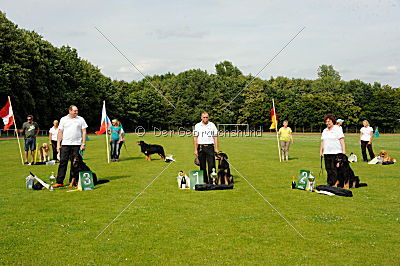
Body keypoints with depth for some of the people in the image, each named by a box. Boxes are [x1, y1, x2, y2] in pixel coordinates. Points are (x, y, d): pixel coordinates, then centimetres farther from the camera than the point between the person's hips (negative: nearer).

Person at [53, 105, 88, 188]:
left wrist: (83, 144, -2)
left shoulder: (80, 119, 7)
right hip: (65, 144, 0)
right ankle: (59, 182, 0)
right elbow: (60, 132, 8)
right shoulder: (63, 119, 8)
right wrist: (58, 144, 1)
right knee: (63, 162, -3)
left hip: (77, 144, 0)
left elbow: (84, 132, 5)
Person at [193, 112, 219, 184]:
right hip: (201, 147, 0)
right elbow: (195, 138, 4)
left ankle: (212, 181, -5)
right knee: (202, 166, 4)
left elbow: (215, 137, 9)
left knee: (211, 164, -7)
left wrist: (216, 148, 1)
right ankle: (204, 181, 12)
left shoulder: (212, 125, 8)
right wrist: (195, 149, -2)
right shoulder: (197, 126, 6)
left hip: (210, 147, 0)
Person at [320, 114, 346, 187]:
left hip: (336, 153, -6)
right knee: (328, 169, 5)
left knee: (334, 169, -8)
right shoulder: (324, 131, 18)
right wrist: (321, 151, 14)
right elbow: (322, 142, 20)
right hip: (326, 153, 6)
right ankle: (329, 183, 10)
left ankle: (335, 184, -5)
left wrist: (343, 150, -13)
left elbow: (342, 140, -5)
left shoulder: (338, 129, 1)